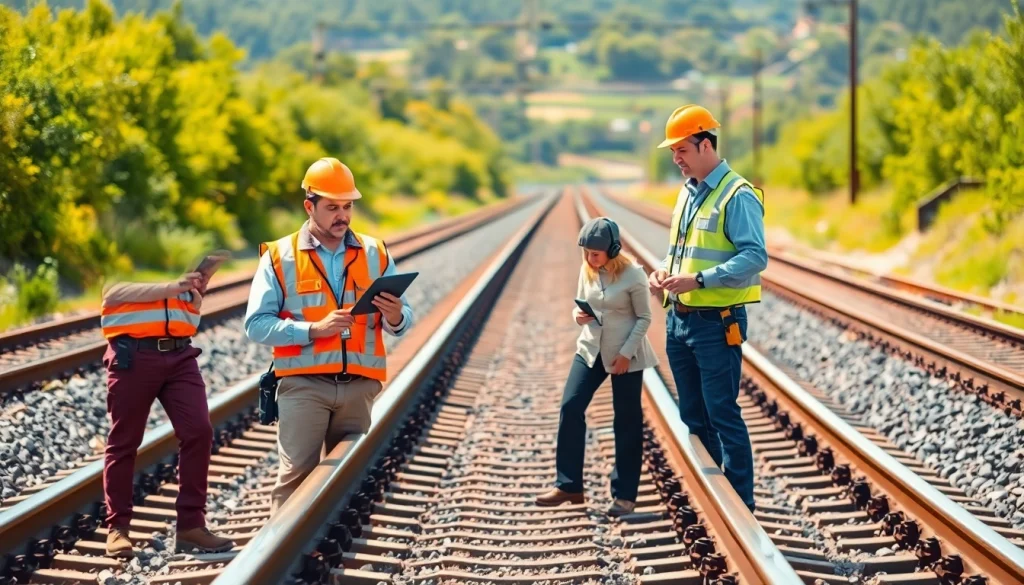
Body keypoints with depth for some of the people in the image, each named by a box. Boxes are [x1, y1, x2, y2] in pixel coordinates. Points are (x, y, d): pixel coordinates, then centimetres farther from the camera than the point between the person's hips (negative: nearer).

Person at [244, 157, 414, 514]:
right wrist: (314, 329, -19)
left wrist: (395, 318, -17)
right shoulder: (280, 257, 1)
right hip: (303, 385, -3)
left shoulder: (374, 254, 10)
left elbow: (403, 322, 7)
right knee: (296, 474, -10)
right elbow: (257, 325, -7)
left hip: (359, 386, 3)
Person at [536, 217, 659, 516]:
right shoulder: (587, 270, 0)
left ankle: (624, 495, 12)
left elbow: (644, 317, -9)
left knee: (627, 422, 3)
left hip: (626, 356, -5)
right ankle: (568, 485, 2)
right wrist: (578, 316, -12)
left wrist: (626, 353, -14)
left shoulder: (633, 274, -15)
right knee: (570, 408, -6)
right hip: (590, 350, 5)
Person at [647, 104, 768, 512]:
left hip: (717, 323, -9)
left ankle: (741, 505, 2)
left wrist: (698, 280, -26)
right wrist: (664, 271, 4)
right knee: (693, 416, 14)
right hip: (679, 320, 9)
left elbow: (754, 257, -21)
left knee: (722, 414, -5)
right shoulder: (688, 191, 15)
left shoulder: (737, 196, -13)